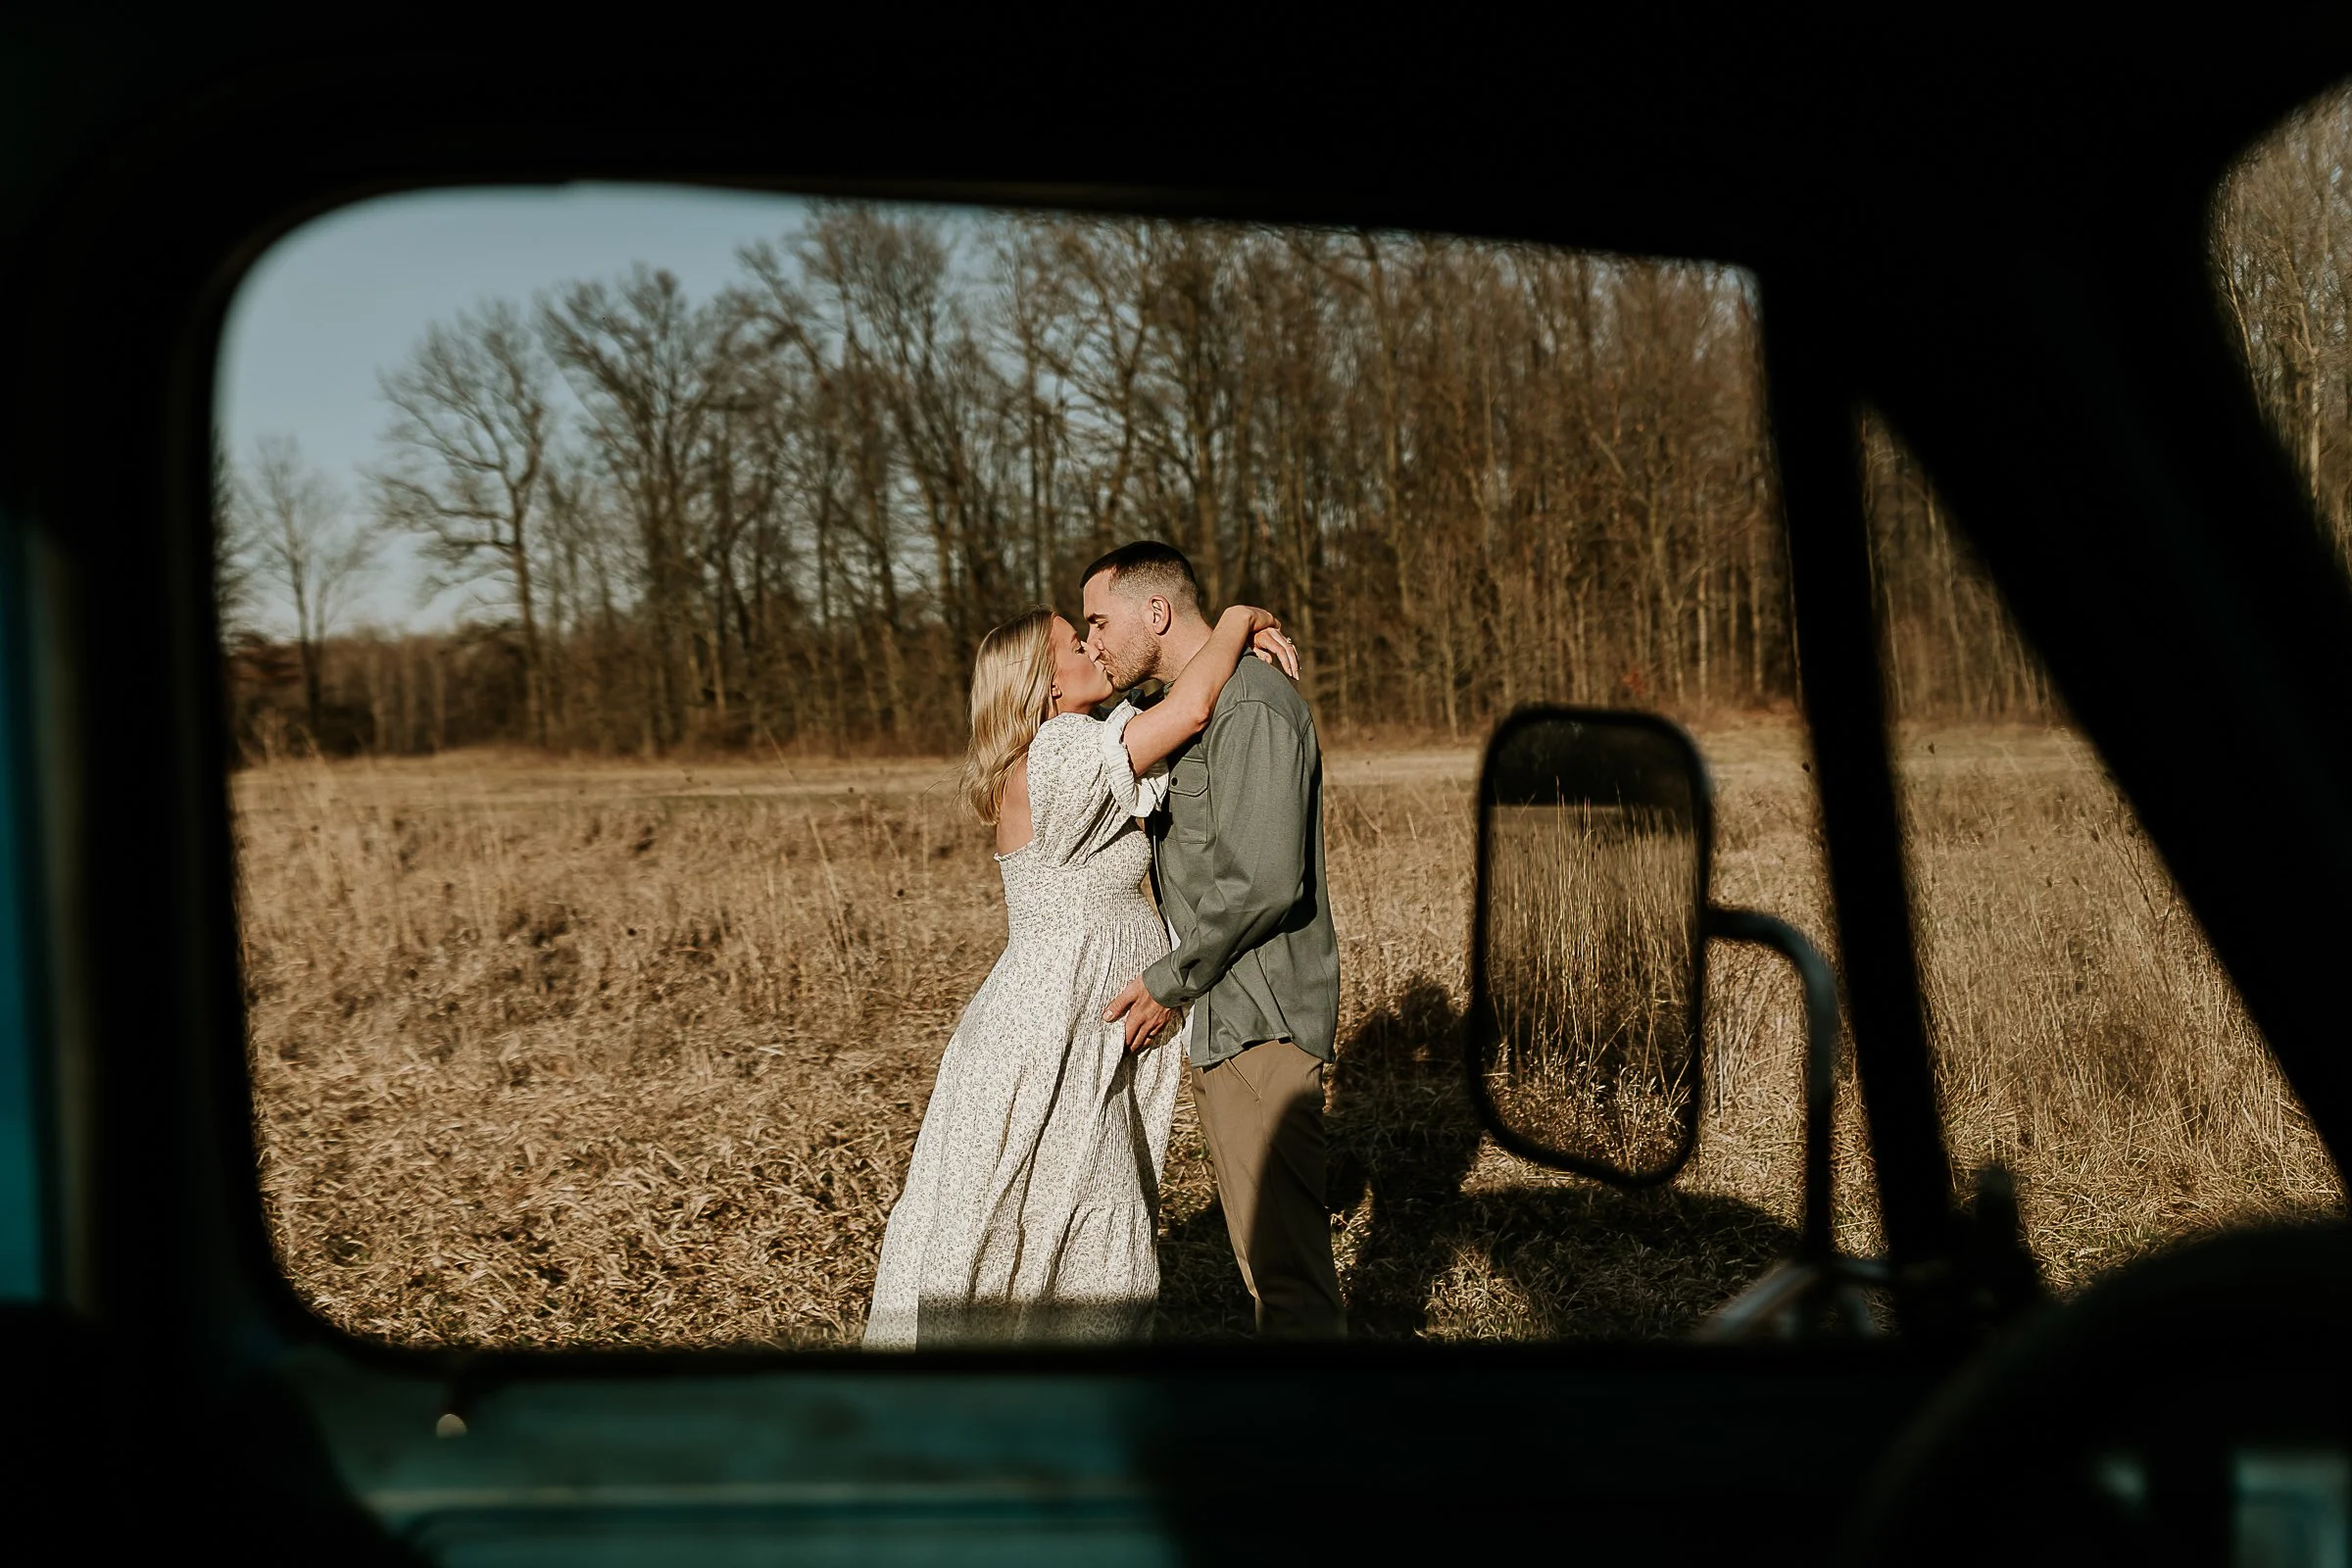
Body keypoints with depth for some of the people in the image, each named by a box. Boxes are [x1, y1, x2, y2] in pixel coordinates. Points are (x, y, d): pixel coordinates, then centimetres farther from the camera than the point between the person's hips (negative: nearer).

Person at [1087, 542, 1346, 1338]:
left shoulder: (1251, 706, -16)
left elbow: (1262, 881, -24)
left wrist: (1169, 981, -15)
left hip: (1259, 1025, -10)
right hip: (1219, 1019, 10)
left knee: (1285, 1257, -8)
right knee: (1261, 1249, 15)